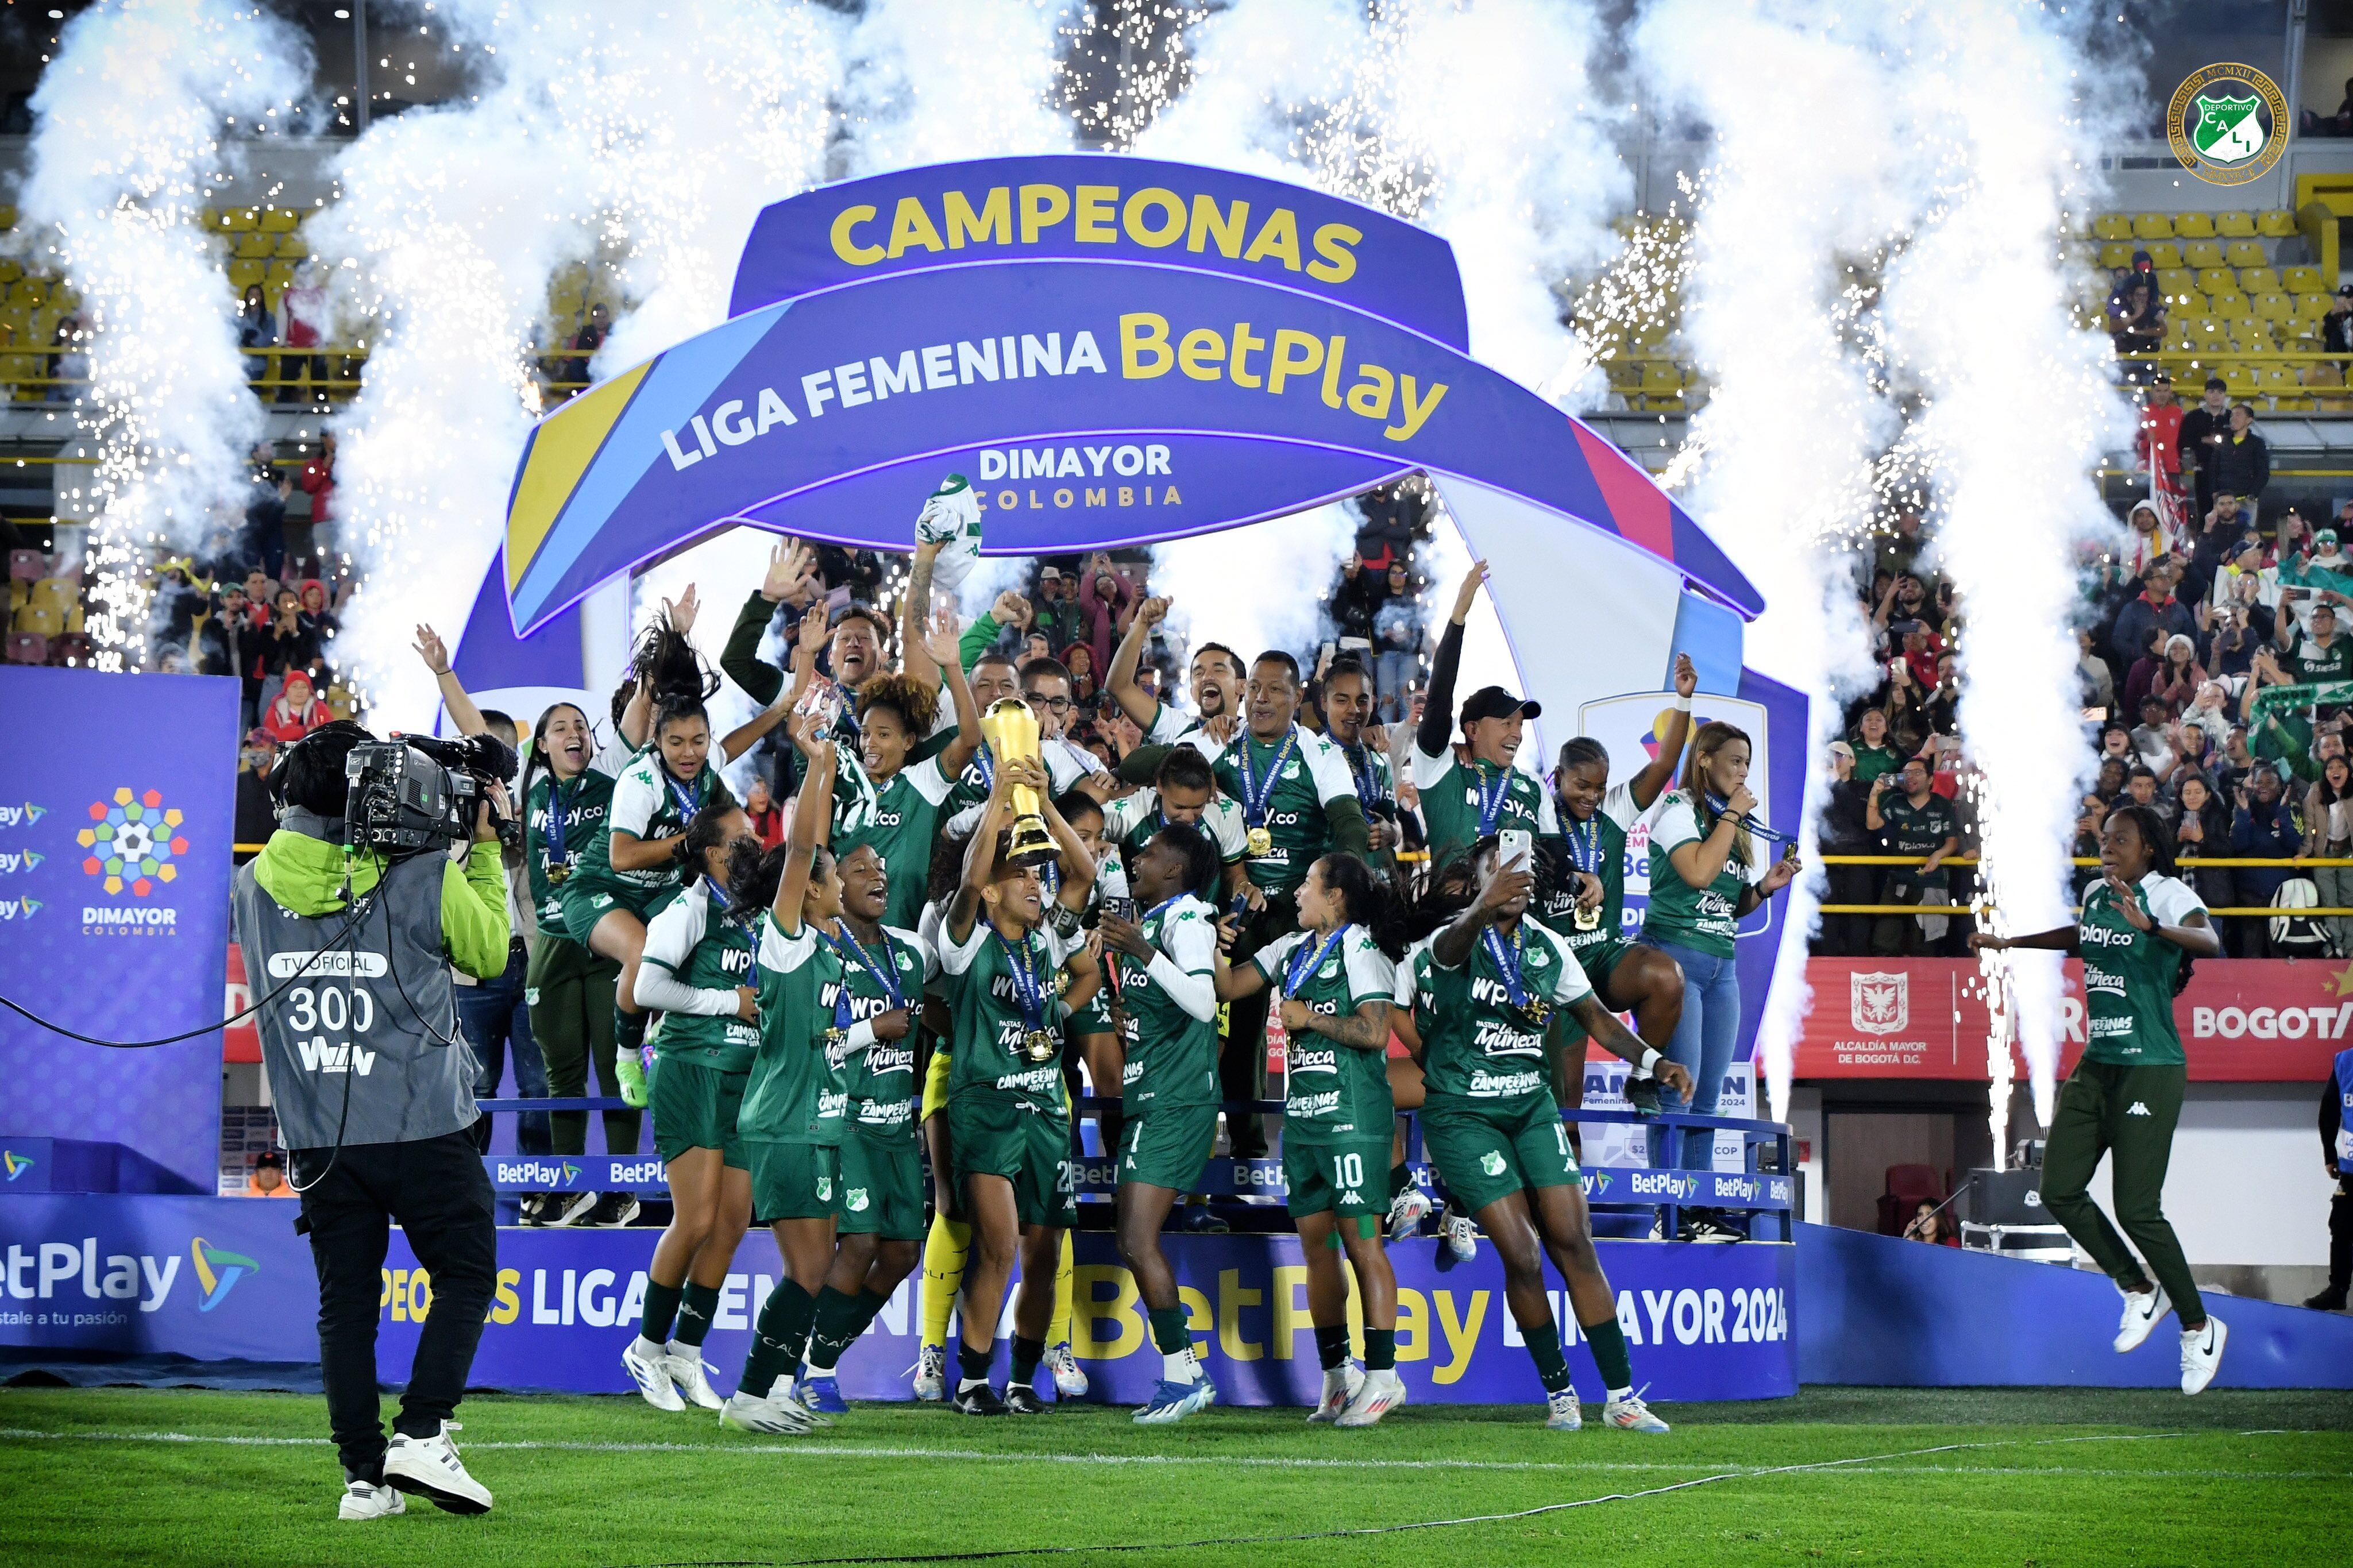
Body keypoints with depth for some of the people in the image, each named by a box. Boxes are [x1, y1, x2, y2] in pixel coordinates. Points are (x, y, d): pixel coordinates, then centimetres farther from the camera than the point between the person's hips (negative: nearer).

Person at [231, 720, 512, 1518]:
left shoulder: (255, 885, 0)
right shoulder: (427, 878, -10)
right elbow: (490, 952, 8)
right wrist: (486, 847, 14)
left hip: (318, 1136, 3)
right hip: (422, 1123, -3)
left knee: (346, 1300, 8)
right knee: (465, 1274, 9)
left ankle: (364, 1473, 5)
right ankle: (422, 1434, -6)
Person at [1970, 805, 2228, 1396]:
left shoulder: (2168, 895, -12)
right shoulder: (2097, 894, 11)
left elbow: (2211, 944, -32)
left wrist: (2150, 926, -47)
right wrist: (2008, 943, 40)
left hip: (2150, 1070, -8)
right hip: (2097, 1065, 8)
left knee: (2137, 1210, -11)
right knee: (2061, 1192, 2)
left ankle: (2200, 1327, 6)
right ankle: (2140, 1292, 21)